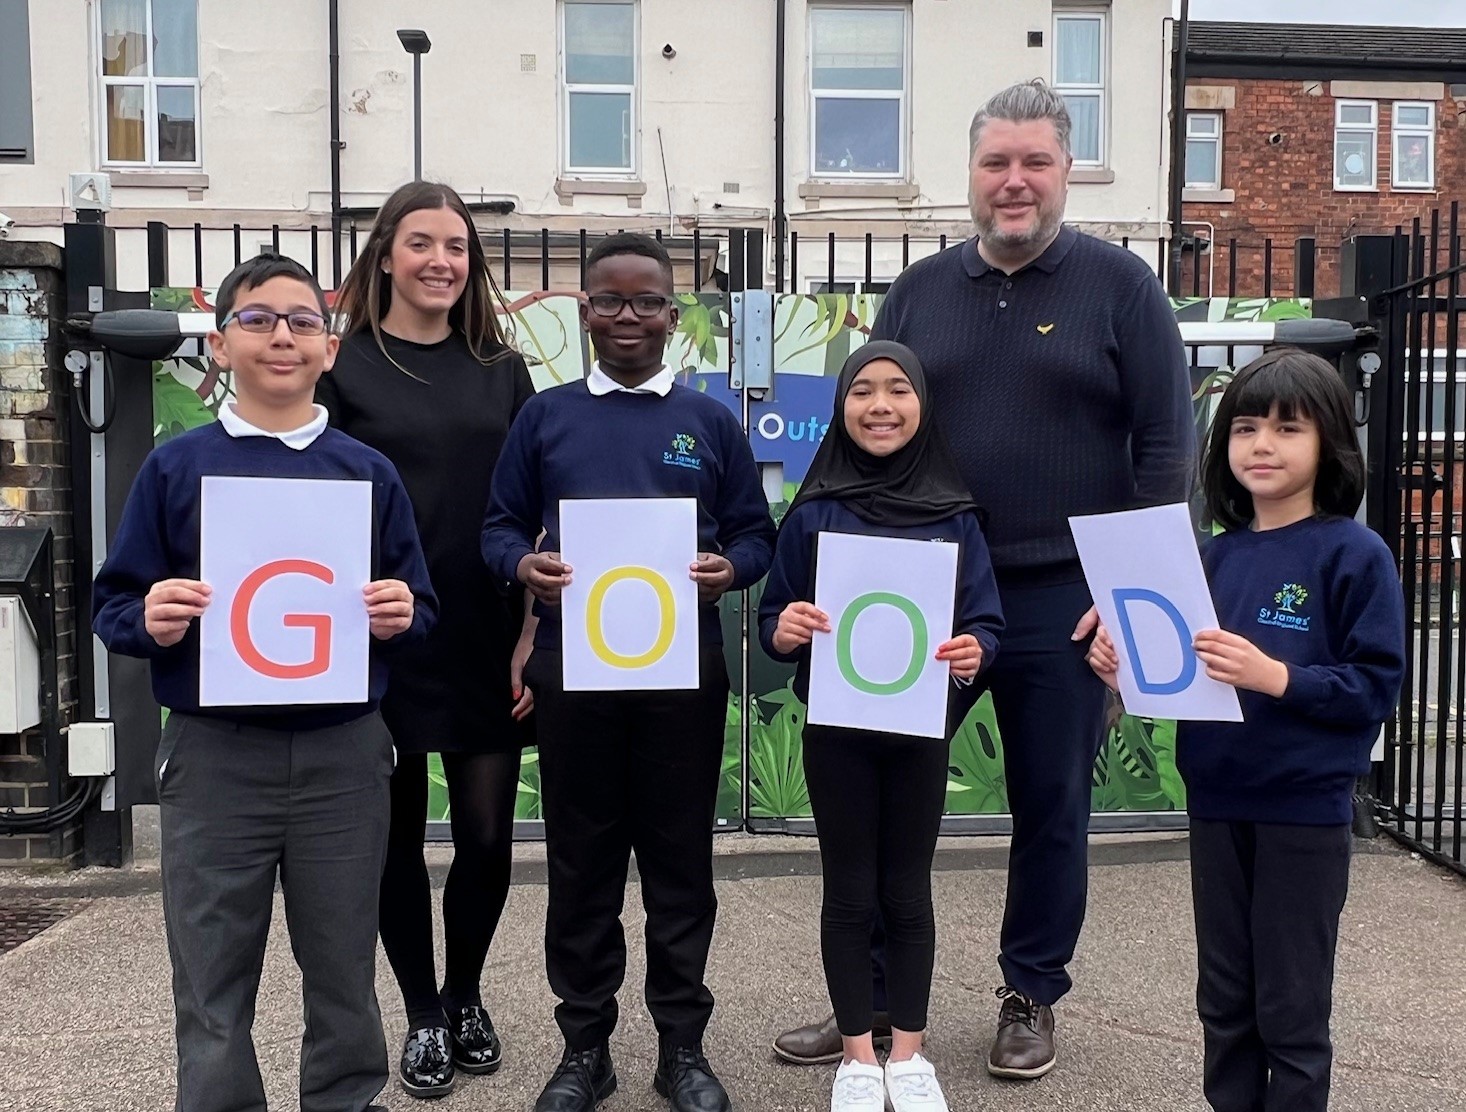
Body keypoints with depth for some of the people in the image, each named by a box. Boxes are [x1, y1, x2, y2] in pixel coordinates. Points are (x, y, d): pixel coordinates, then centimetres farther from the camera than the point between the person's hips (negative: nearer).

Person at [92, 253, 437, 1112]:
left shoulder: (368, 472, 3)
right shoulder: (175, 468, 1)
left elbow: (420, 606, 6)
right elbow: (114, 603, 3)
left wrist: (401, 616, -16)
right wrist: (149, 622, -17)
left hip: (344, 752, 1)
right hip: (214, 753, 0)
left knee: (344, 965, 14)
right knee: (212, 977, 10)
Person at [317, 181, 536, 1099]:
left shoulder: (502, 370, 7)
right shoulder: (343, 367, 0)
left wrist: (533, 635, -1)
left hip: (487, 643, 2)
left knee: (487, 834, 5)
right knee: (399, 834, 9)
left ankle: (466, 999, 31)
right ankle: (423, 1017, 29)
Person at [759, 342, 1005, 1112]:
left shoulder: (954, 515, -2)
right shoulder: (813, 513, -4)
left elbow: (986, 622, 1)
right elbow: (775, 619, 0)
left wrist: (974, 651, -21)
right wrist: (783, 632, -22)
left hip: (919, 727, 1)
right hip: (835, 728, 0)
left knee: (908, 892, 12)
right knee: (849, 893, 10)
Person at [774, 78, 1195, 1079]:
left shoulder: (1119, 283, -1)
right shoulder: (920, 290, 8)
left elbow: (1167, 443, -4)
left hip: (1062, 600, -2)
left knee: (1051, 808, 11)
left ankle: (1032, 997, 30)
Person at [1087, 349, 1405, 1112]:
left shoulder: (1355, 555, -9)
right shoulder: (1217, 556, 5)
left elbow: (1375, 686, -13)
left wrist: (1275, 676, -26)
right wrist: (1131, 670, -8)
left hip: (1304, 812, -5)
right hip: (1216, 804, 5)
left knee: (1290, 1007, 9)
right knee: (1223, 998, 18)